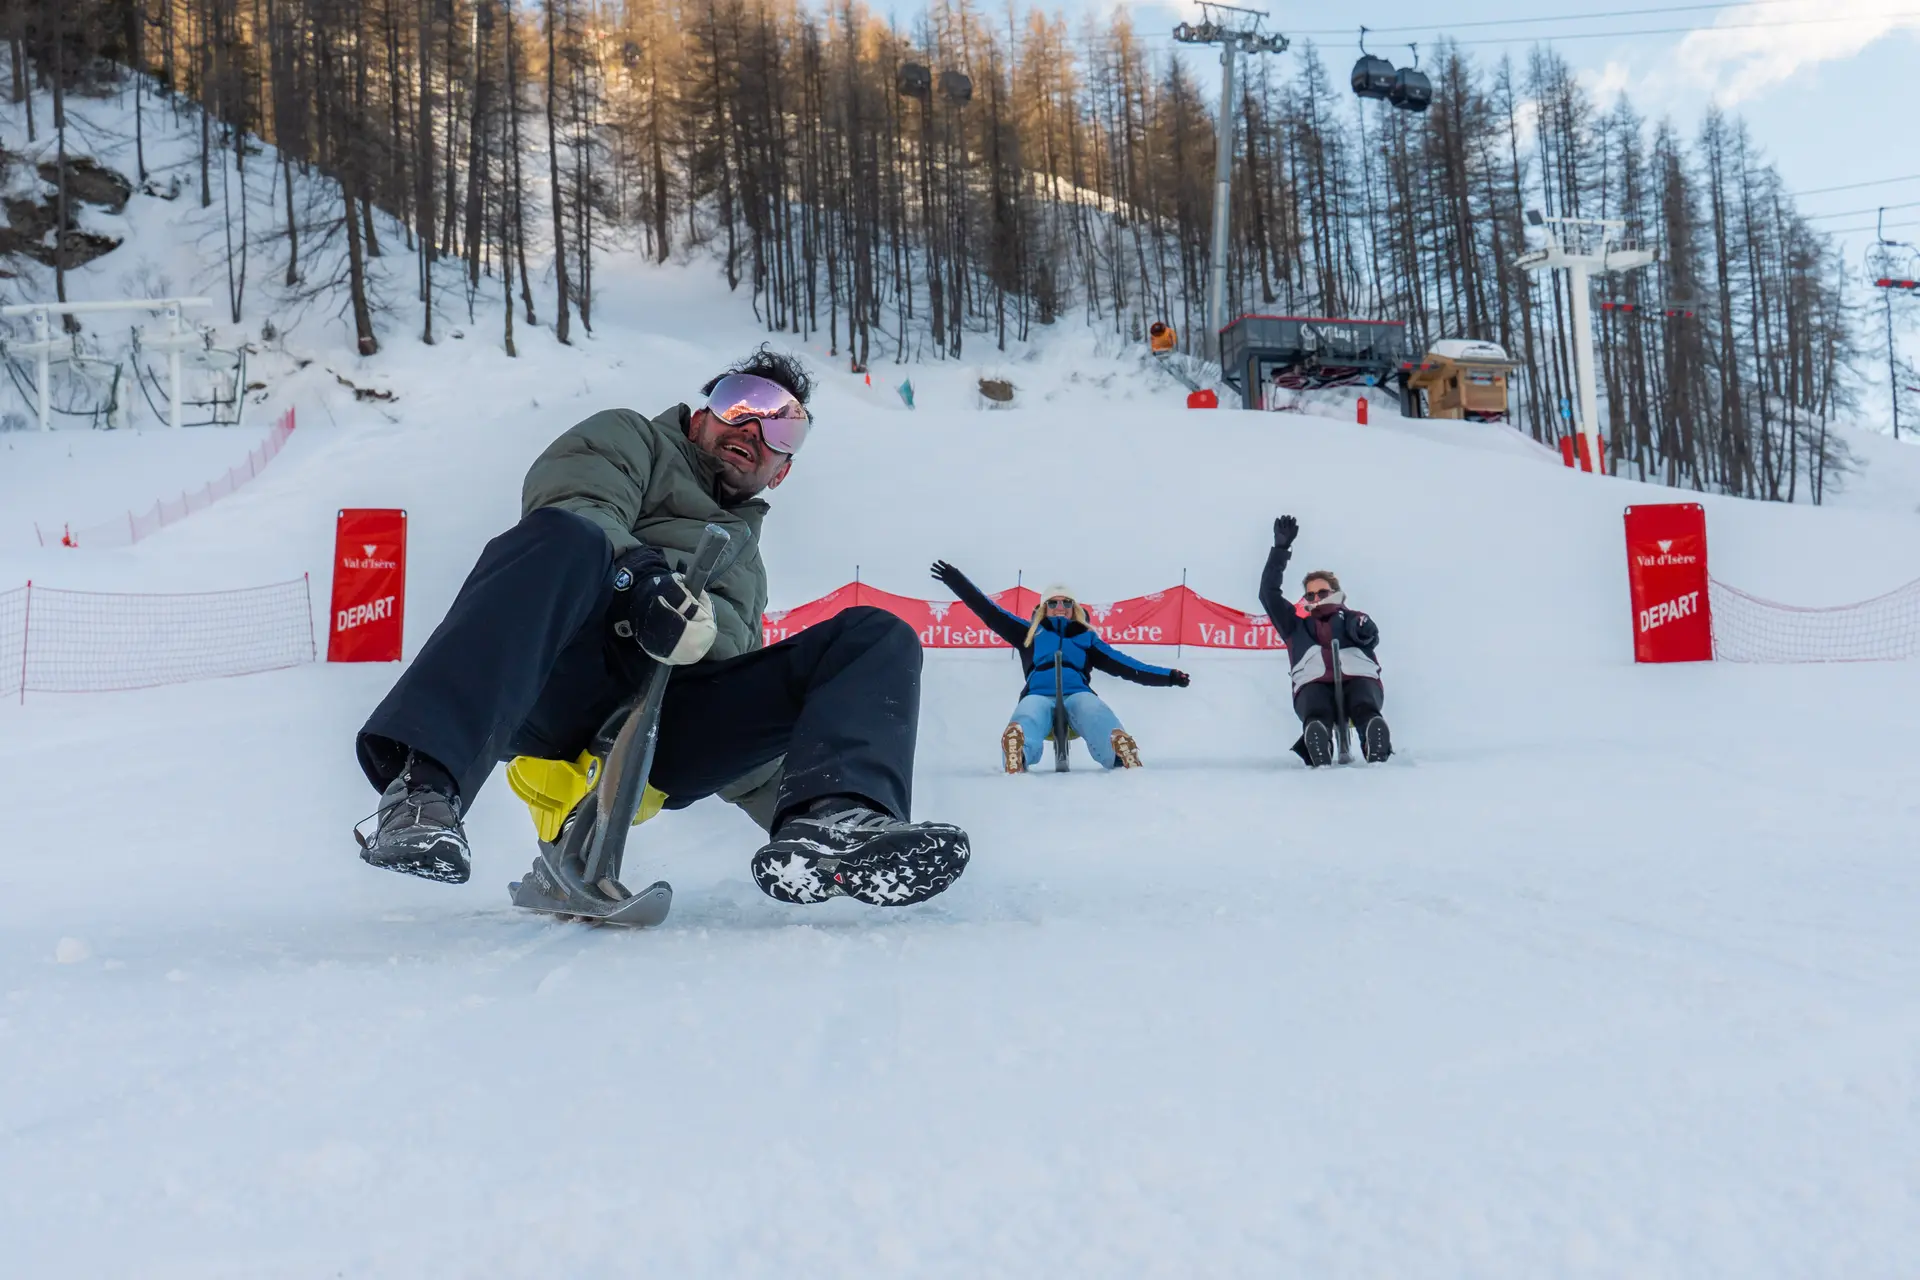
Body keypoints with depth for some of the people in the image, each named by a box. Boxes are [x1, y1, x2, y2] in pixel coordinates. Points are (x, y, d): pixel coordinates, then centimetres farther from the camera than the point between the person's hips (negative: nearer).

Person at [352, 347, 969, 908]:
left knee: (879, 639, -9)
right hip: (557, 688, -4)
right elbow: (573, 505, 3)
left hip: (664, 732, 4)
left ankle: (831, 823, -37)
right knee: (566, 537, -35)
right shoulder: (631, 438, 26)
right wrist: (641, 575, -20)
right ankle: (426, 786, -46)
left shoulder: (745, 565, 42)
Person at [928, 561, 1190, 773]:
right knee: (1021, 731, -41)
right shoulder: (1030, 632, 31)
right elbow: (989, 612, 29)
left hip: (1078, 695, 1)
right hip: (1038, 695, -1)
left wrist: (1166, 676, 14)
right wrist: (956, 580, 24)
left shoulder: (1086, 637, 31)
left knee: (1111, 734, -38)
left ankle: (1132, 772, -62)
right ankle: (1015, 771, -69)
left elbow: (1123, 665, 24)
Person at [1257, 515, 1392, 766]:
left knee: (1367, 714, -37)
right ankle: (1322, 765, -58)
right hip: (1313, 685, 0)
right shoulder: (1296, 623, 35)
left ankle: (1378, 762, -53)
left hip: (1359, 679, 0)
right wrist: (1281, 548, 24)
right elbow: (1268, 592, 29)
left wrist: (1363, 630, -18)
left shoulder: (1352, 617, 29)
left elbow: (1371, 638, 7)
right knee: (1316, 719, -37)